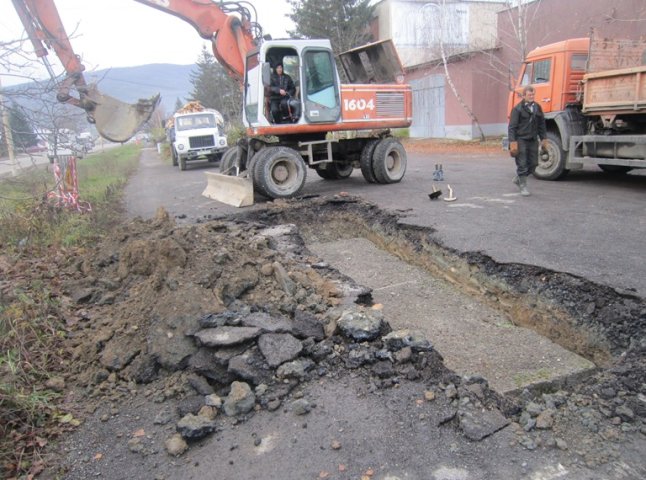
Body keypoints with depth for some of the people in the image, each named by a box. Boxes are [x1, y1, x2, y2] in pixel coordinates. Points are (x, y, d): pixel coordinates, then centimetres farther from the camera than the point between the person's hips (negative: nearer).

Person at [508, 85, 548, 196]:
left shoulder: (537, 107, 11)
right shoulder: (517, 109, -6)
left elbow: (541, 125, 17)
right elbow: (512, 127, -9)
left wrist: (543, 139, 12)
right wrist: (513, 142, -15)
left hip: (533, 140, 6)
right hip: (521, 140, -6)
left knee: (533, 164, 7)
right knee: (522, 164, -3)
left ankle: (518, 178, 28)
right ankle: (523, 186, 7)